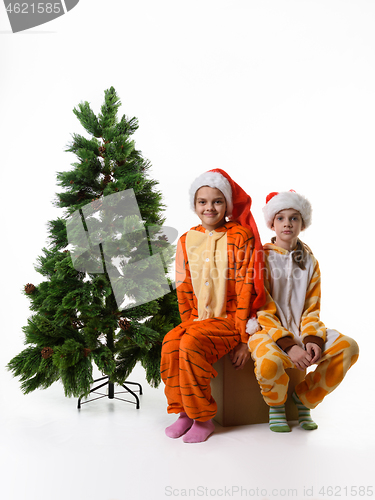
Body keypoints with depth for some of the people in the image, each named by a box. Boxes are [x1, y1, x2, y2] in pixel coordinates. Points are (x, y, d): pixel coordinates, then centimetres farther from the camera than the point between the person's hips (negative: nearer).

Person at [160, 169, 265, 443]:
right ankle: (184, 412, -7)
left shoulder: (240, 236, -4)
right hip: (197, 319, 4)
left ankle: (203, 418, -12)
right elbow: (184, 288, 12)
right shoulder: (186, 240, 10)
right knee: (171, 342, -25)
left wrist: (243, 338, -11)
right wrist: (188, 323, 0)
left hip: (229, 320, -4)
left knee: (191, 343, -29)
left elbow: (245, 287, -8)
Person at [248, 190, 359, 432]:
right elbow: (262, 310, -10)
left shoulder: (309, 261, 12)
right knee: (270, 362, -38)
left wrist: (312, 340, -14)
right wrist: (288, 346, -23)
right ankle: (276, 404, 2)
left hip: (301, 331, 5)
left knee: (348, 346, -20)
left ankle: (304, 398, 4)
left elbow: (312, 309, 8)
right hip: (268, 331, -4)